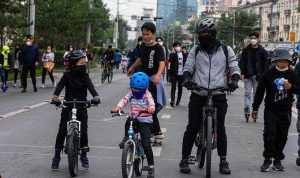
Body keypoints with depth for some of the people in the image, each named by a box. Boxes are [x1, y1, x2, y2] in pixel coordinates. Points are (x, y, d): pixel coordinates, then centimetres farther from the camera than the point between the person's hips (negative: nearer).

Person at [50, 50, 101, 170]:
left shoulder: (85, 75, -3)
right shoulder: (67, 75, -5)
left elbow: (90, 87, -16)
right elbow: (60, 86, -18)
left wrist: (96, 96, -37)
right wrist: (55, 97, -37)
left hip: (81, 106, 1)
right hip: (68, 106, -1)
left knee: (84, 131, -2)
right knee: (62, 131, -3)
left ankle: (84, 156, 17)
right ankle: (56, 156, 9)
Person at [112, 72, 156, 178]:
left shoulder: (147, 95, -3)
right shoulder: (131, 94, 6)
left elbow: (151, 101, -23)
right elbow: (124, 100, -10)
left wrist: (151, 108, -46)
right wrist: (117, 107, -32)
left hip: (145, 122, -3)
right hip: (134, 120, 3)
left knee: (146, 144, -11)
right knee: (128, 122, -35)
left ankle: (151, 167, 1)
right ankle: (126, 138, -5)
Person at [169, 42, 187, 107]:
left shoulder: (184, 54, 7)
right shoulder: (173, 54, 0)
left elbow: (186, 63, 10)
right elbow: (170, 60, -18)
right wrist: (174, 53, -21)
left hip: (181, 74, 3)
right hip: (174, 73, -3)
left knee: (180, 87, 10)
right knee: (173, 87, -8)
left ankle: (178, 100, 20)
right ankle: (172, 101, -12)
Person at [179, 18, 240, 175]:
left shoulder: (226, 50, 5)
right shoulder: (195, 50, 8)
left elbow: (235, 69, 5)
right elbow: (188, 67, 6)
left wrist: (234, 80, -15)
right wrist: (187, 78, -15)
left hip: (218, 96, -1)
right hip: (198, 96, 1)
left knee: (220, 129, 4)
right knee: (192, 128, 0)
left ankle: (223, 161, 18)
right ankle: (184, 160, 10)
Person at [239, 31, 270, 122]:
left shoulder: (262, 51, 3)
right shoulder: (246, 50, 5)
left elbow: (266, 64, 2)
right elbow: (242, 62, 4)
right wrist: (242, 73, -6)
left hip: (258, 76, 0)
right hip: (248, 76, 0)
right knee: (247, 93, -5)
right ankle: (247, 109, -9)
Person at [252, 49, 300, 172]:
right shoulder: (268, 74, -2)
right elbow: (260, 91, 4)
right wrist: (255, 108, 6)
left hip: (285, 111, 2)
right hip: (271, 110, -2)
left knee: (282, 136, 6)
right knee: (270, 134, -12)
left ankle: (277, 160, 17)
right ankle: (267, 159, -3)